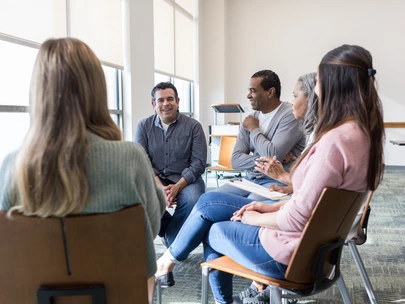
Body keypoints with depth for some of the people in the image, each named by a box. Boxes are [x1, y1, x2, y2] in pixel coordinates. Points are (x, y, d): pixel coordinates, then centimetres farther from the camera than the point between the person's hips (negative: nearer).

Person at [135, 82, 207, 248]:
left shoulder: (193, 126, -3)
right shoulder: (144, 126, 3)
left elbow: (199, 163, -8)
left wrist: (177, 187, -22)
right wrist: (160, 188, -21)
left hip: (185, 179, -1)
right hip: (155, 180, 2)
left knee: (193, 200, -33)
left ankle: (171, 239, -3)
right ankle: (170, 230, 0)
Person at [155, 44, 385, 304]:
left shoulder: (336, 141, -29)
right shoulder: (363, 132, 1)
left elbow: (297, 219, -26)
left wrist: (252, 218, -7)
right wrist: (272, 207, 6)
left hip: (293, 251, -8)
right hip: (313, 239, 8)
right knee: (207, 202, 13)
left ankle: (171, 259, 44)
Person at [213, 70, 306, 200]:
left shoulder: (290, 116, -11)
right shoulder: (251, 118, 9)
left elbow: (272, 156, -21)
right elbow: (236, 160, 3)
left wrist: (254, 129, -6)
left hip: (277, 181, -6)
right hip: (250, 179, 7)